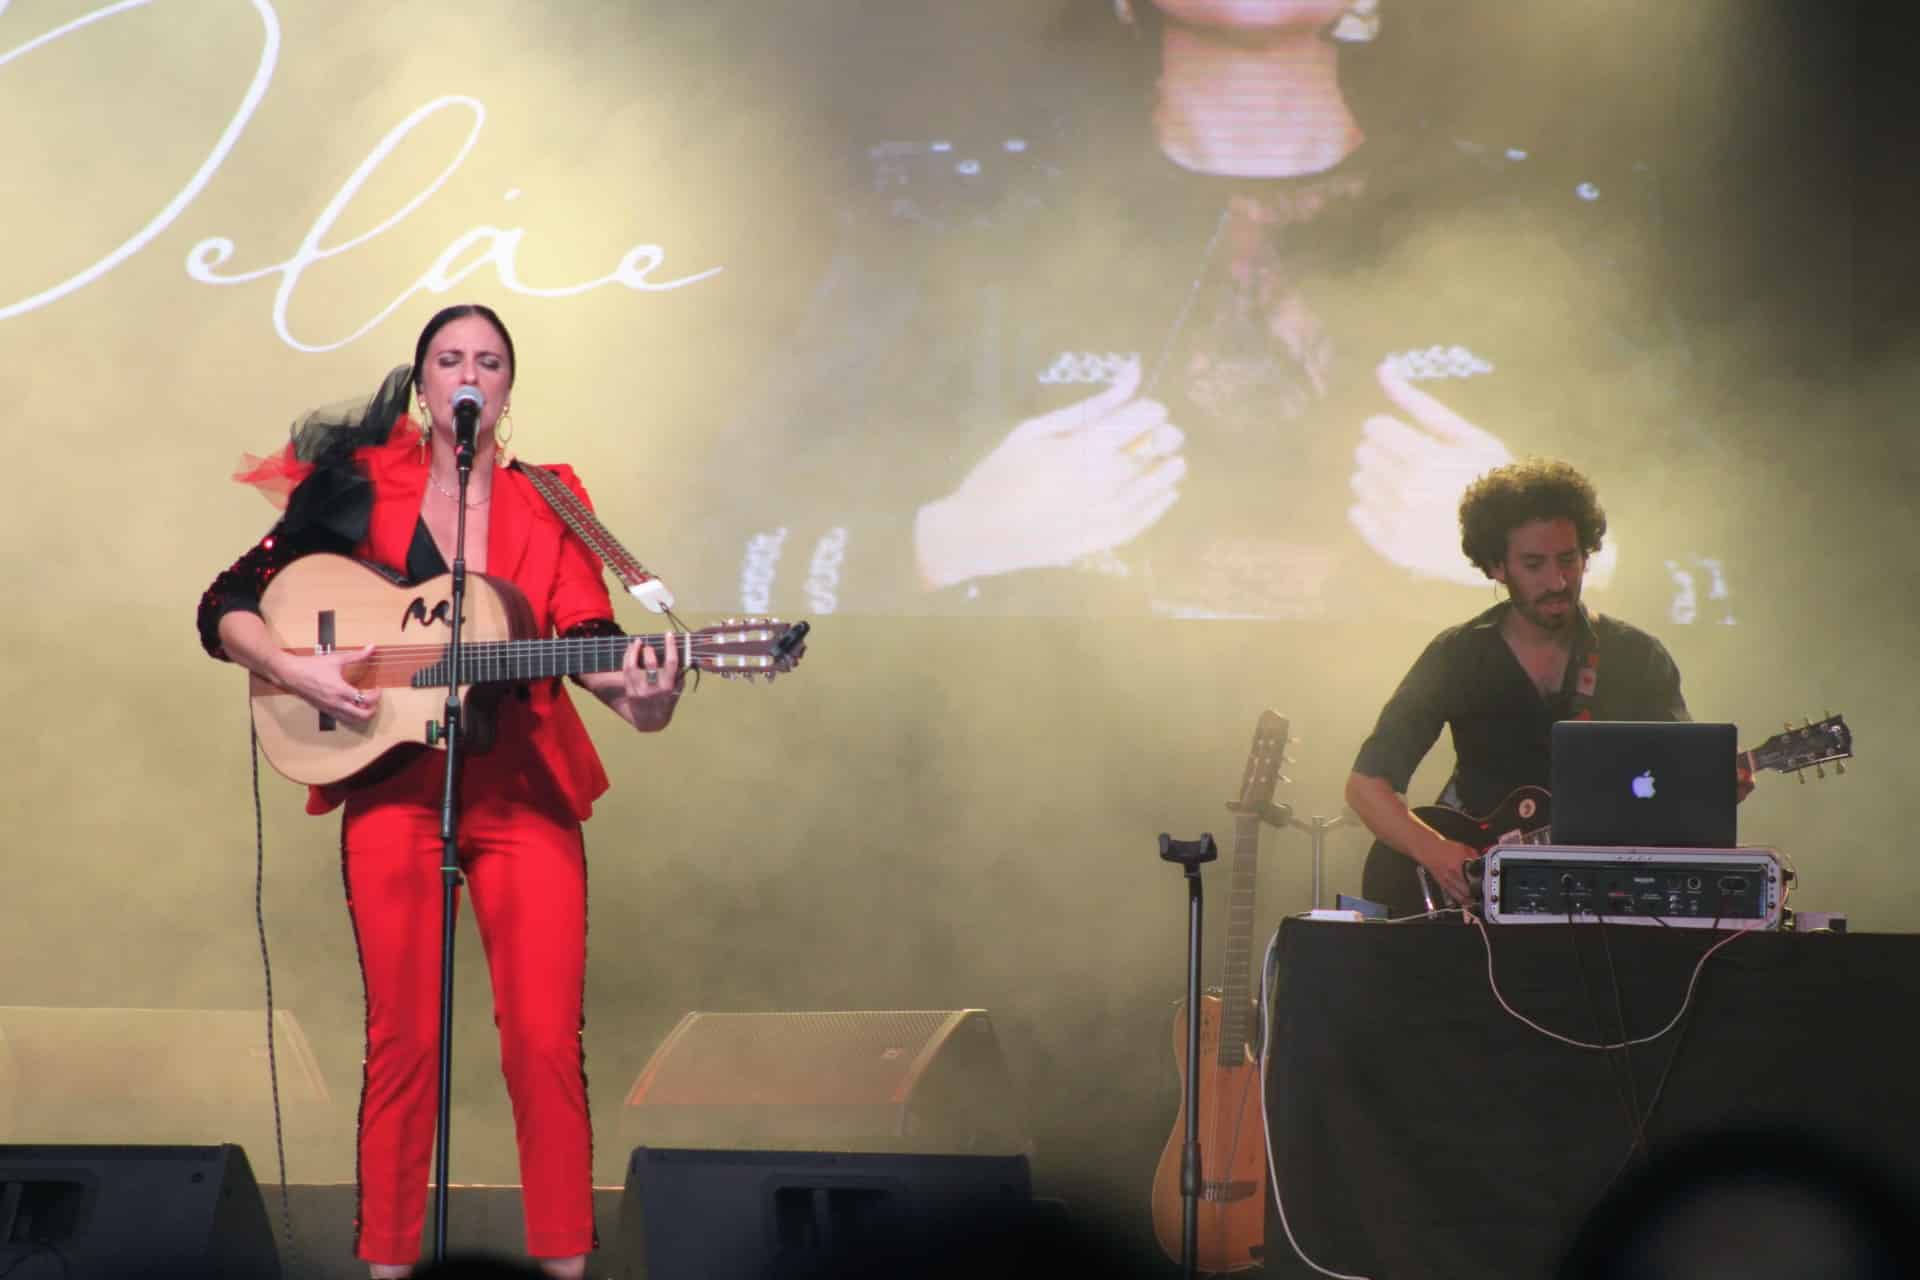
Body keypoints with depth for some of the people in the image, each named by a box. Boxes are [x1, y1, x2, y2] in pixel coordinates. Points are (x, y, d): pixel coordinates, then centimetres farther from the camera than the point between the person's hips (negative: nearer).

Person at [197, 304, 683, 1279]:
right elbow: (227, 608, 4)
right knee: (403, 1041, 0)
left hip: (525, 791, 1)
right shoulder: (360, 489, 3)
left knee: (546, 1041, -5)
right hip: (394, 790, -1)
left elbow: (585, 637, -5)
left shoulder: (549, 502, 7)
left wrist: (636, 697, -26)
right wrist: (294, 671, -15)